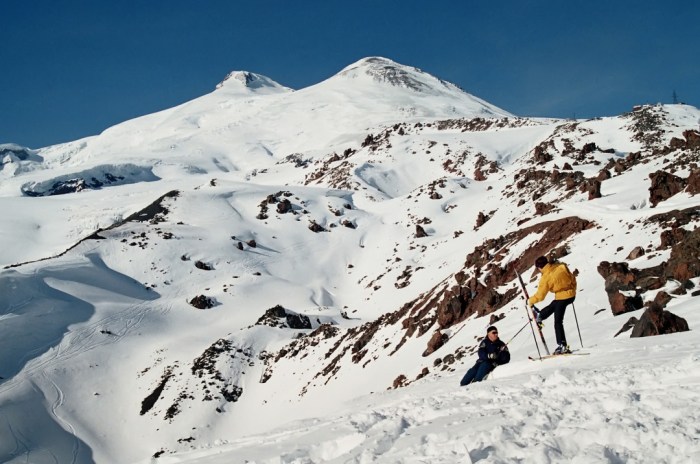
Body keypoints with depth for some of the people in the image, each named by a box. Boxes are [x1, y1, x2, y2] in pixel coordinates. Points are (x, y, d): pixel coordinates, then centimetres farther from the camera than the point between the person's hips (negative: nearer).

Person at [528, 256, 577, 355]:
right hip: (572, 295, 7)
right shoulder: (561, 266, -3)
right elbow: (572, 278, 10)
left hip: (561, 298, -7)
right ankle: (540, 315, 55)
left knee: (558, 322, 5)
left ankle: (562, 346, 6)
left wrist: (530, 301, 6)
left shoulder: (545, 278, -17)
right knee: (553, 306, 31)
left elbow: (540, 296, -11)